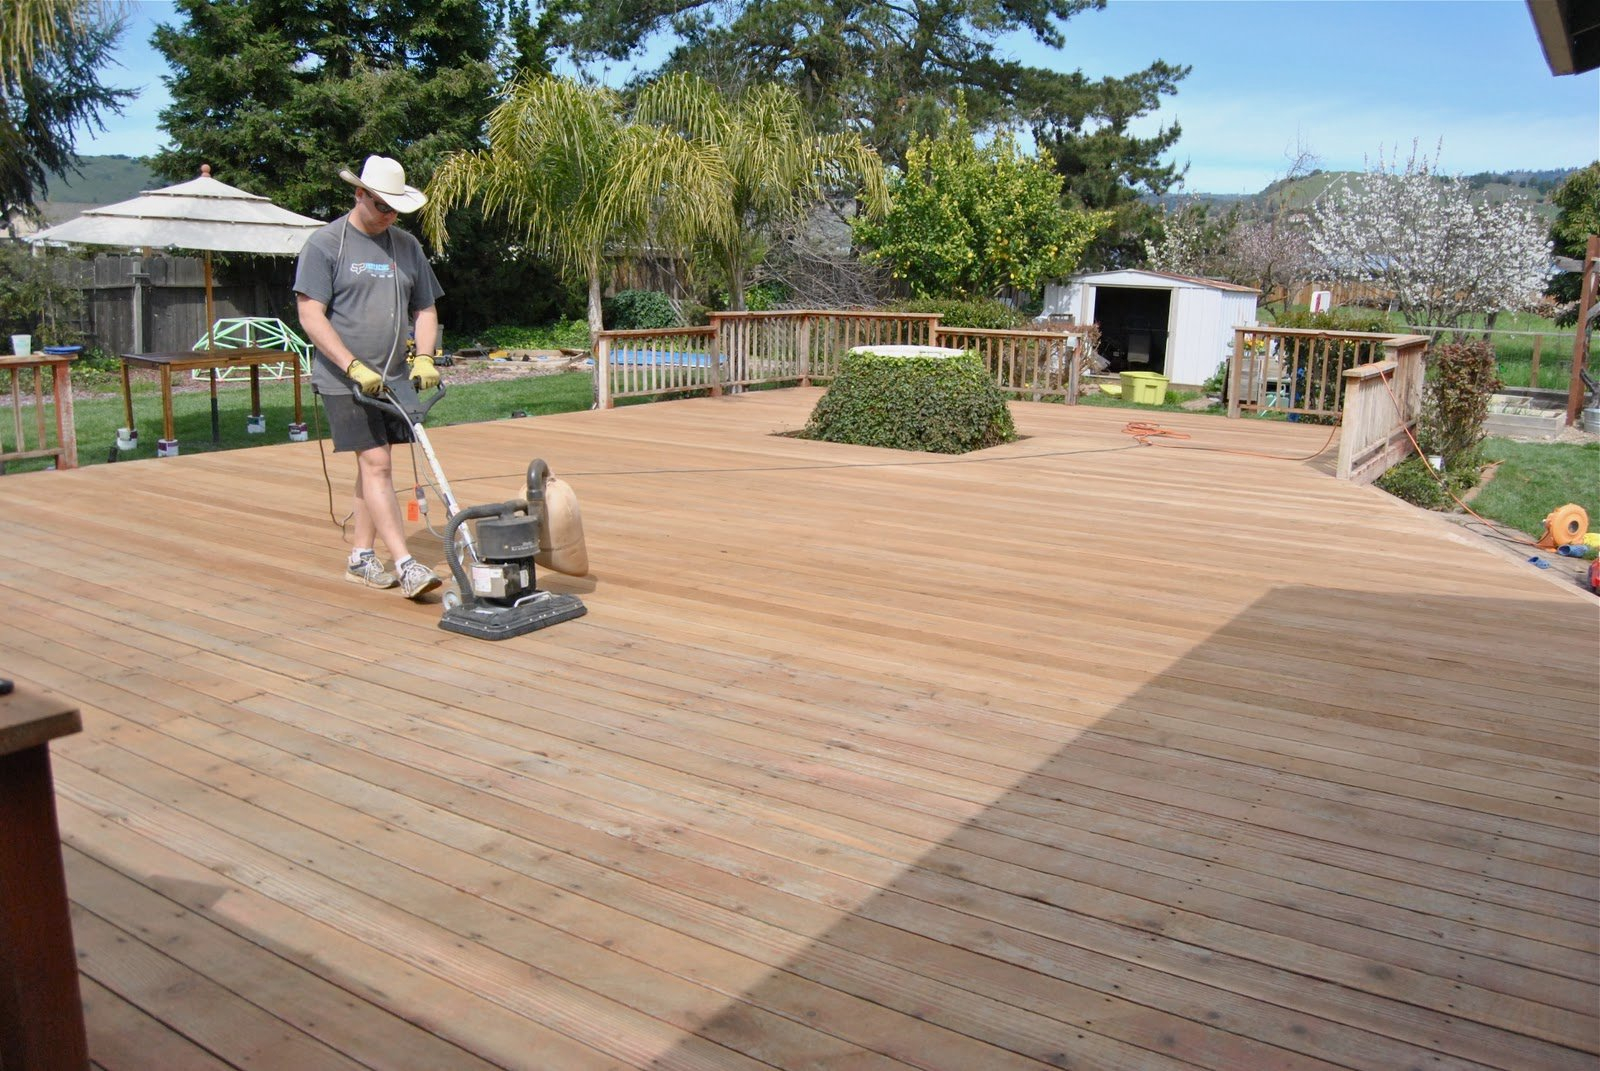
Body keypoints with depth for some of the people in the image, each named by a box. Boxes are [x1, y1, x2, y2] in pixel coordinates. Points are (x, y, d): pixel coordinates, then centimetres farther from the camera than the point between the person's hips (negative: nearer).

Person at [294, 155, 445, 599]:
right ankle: (405, 565, -15)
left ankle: (361, 558, 21)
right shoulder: (325, 244, -5)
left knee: (374, 466, 11)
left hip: (393, 380, 6)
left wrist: (424, 358, -4)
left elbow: (425, 311, 13)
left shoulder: (407, 246, 11)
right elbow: (311, 316, -11)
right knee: (376, 464, -11)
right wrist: (355, 368, -18)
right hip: (344, 380, -6)